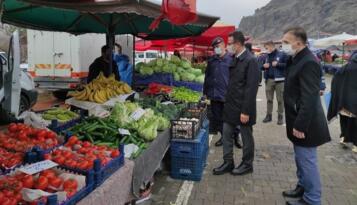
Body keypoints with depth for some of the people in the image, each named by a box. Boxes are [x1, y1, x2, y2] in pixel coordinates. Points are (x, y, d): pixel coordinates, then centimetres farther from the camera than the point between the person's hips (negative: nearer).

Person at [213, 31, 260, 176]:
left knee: (246, 137, 9)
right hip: (230, 105, 8)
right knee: (226, 134, 11)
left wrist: (246, 111, -20)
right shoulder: (234, 59, 8)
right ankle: (228, 163, 26)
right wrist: (227, 101, 10)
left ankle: (247, 165, 27)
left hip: (243, 107, -7)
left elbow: (251, 88, -20)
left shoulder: (250, 60, -17)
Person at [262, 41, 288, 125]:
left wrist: (278, 64, -17)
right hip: (269, 80, 5)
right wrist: (263, 66, -1)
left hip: (279, 80, -4)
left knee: (280, 99, 1)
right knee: (269, 99, 10)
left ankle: (280, 116, 10)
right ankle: (269, 115, 19)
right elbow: (262, 66, 22)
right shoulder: (266, 56, 12)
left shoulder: (282, 55, -3)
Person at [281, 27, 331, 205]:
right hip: (298, 121, 10)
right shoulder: (296, 59, 9)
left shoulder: (308, 63, -21)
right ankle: (303, 187, 38)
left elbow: (309, 99, -25)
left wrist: (300, 125, -23)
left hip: (304, 124, -9)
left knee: (307, 161, 3)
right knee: (300, 159, 21)